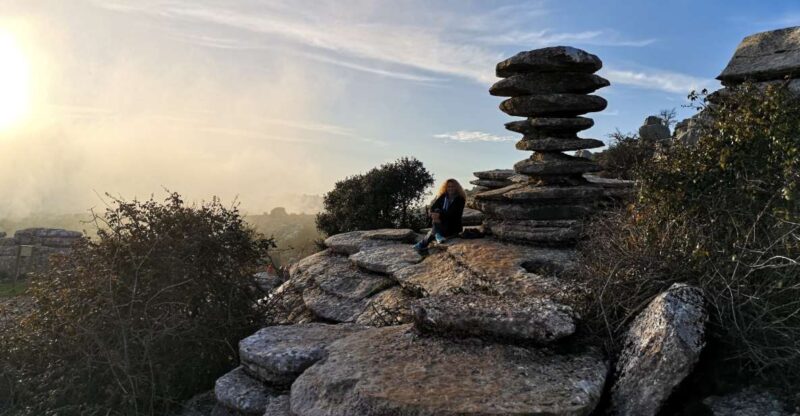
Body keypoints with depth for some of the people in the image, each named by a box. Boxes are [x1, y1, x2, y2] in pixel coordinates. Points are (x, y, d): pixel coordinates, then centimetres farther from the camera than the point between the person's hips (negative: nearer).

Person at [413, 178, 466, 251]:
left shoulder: (460, 199, -7)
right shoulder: (442, 197, 5)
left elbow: (453, 214, -21)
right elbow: (431, 209, -4)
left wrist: (440, 216, -34)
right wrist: (432, 214, -28)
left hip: (453, 227, -5)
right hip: (441, 225, 5)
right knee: (436, 211, -19)